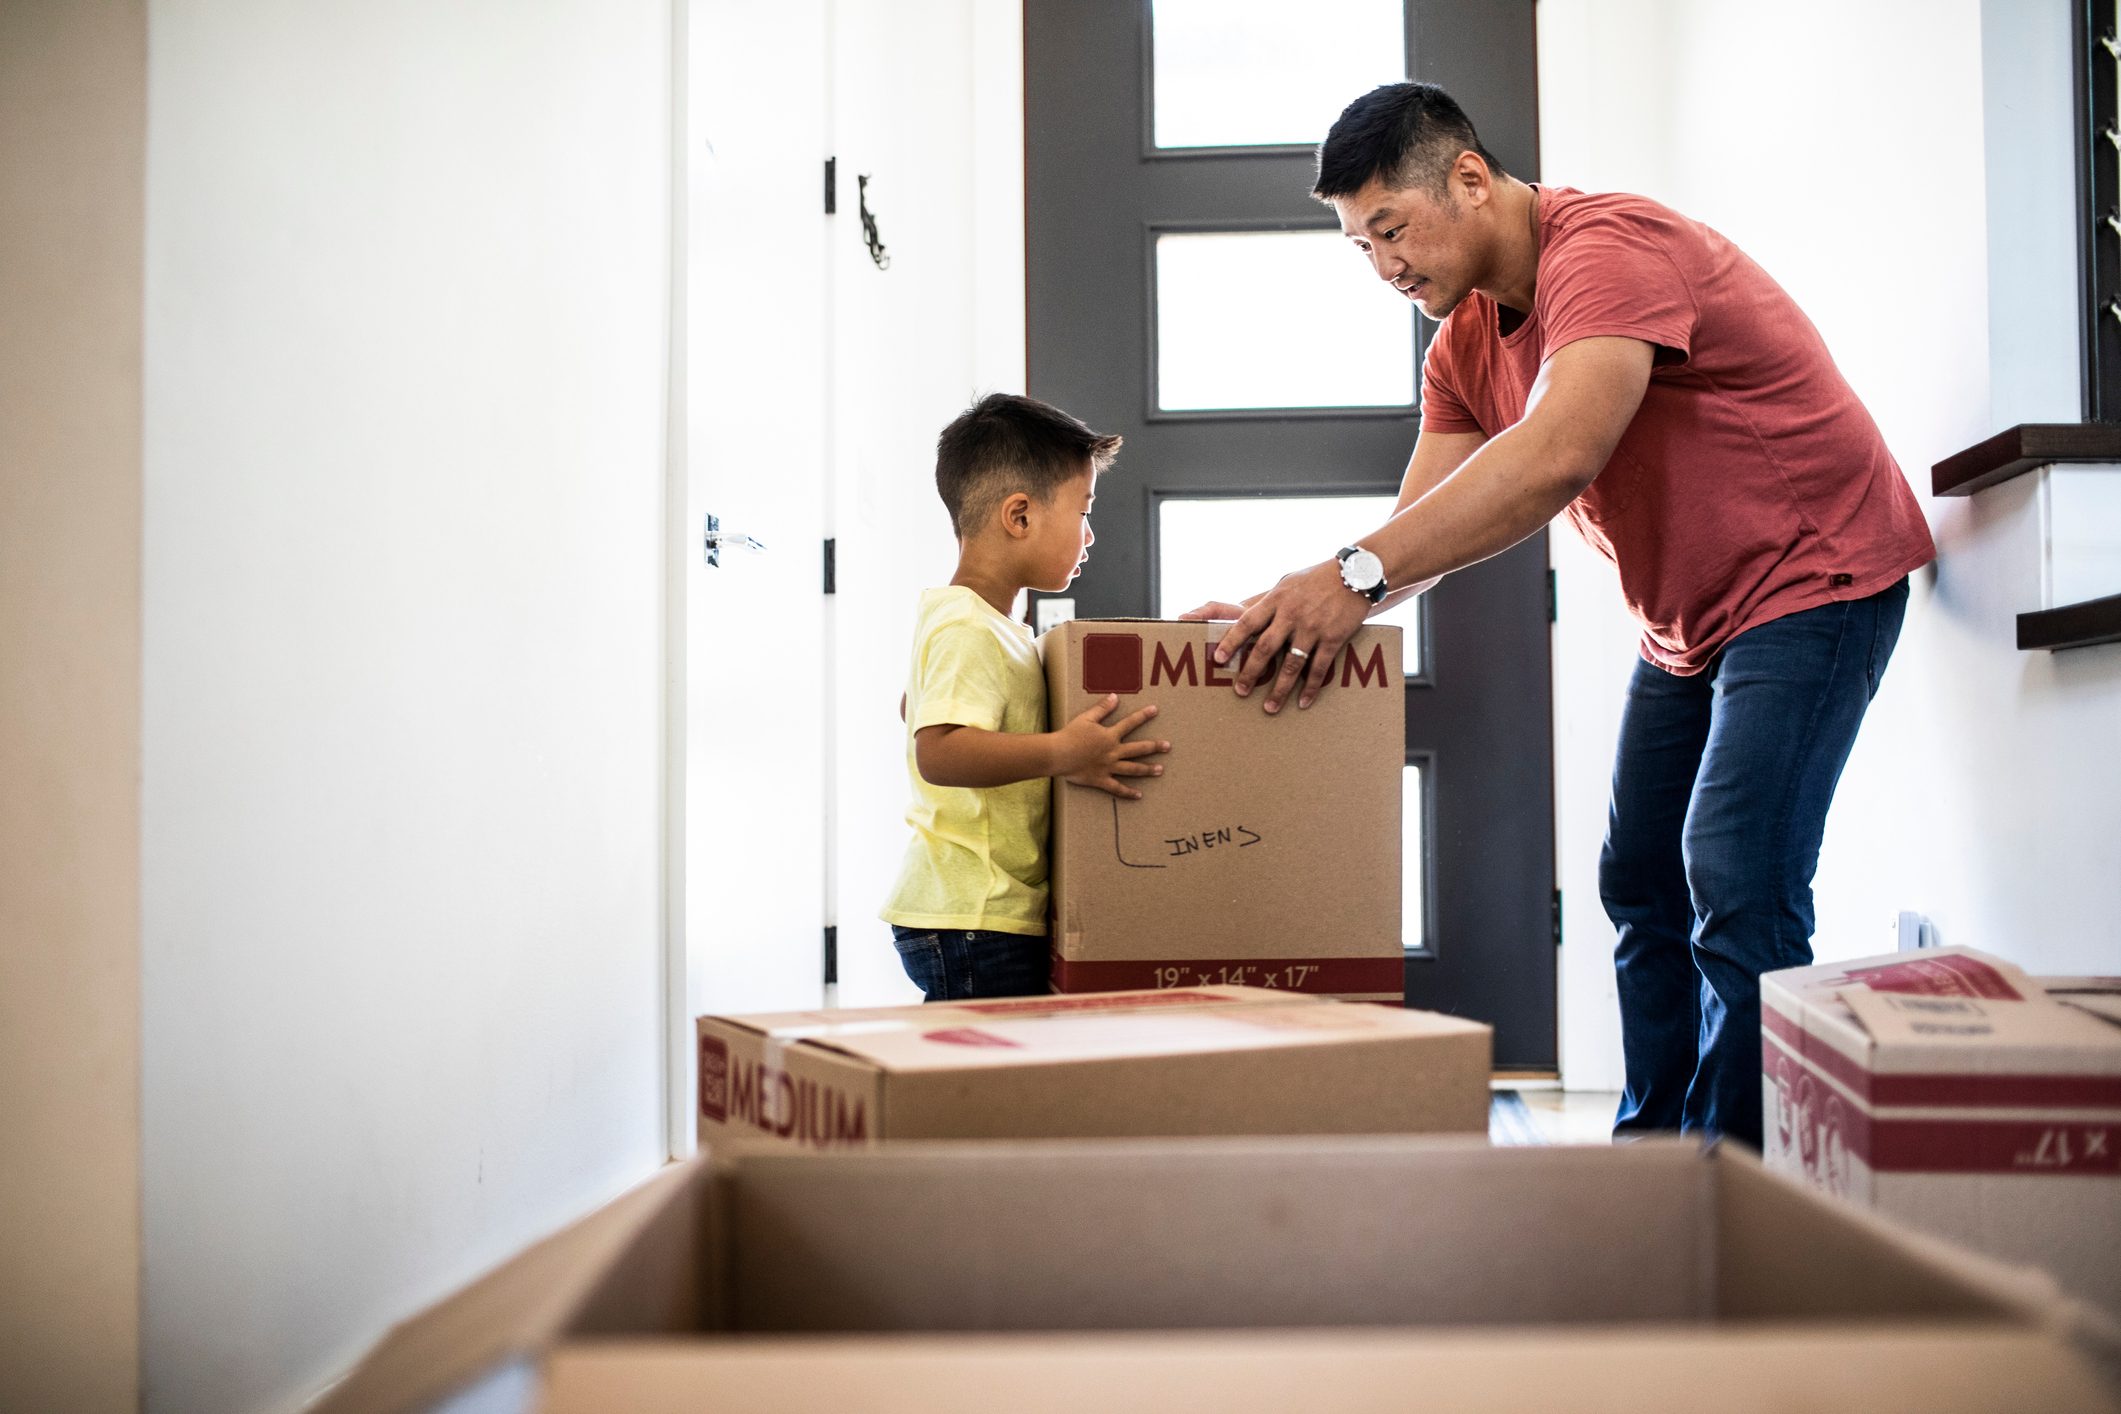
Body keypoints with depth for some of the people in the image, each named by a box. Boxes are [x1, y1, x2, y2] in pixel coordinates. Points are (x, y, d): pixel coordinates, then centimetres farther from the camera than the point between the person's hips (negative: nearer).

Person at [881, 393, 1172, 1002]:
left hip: (991, 913, 10)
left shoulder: (983, 623, 18)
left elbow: (915, 707, 36)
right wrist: (1061, 755, -31)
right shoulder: (970, 631, -16)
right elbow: (938, 751, -30)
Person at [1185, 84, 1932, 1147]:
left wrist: (1355, 574, -46)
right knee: (1640, 884, 9)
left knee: (1736, 886, -19)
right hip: (1686, 622, 9)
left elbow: (1558, 456, -40)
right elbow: (1424, 530, 0)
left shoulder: (1607, 247, -25)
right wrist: (1295, 611, -18)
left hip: (1815, 577, -9)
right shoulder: (1465, 341, 4)